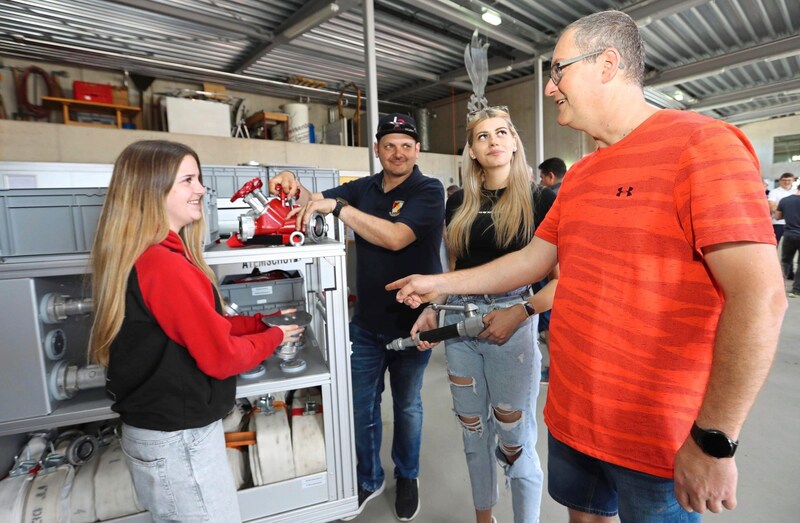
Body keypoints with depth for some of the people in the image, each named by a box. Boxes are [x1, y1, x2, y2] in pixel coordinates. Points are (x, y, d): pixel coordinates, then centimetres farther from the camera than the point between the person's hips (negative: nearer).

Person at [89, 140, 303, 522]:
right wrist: (274, 336, -8)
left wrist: (263, 321, 3)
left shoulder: (139, 258, 4)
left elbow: (203, 328, 8)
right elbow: (221, 357, -23)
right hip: (179, 440, -9)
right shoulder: (164, 265, -27)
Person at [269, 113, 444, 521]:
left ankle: (407, 477, 43)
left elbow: (395, 237, -26)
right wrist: (293, 185, -12)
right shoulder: (363, 188, 4)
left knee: (407, 405, 17)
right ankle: (368, 479, 39)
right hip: (366, 321, 4)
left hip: (411, 321, -3)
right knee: (360, 406, 14)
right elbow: (316, 201, 10)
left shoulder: (429, 191, -12)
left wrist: (336, 206, -28)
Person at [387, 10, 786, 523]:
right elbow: (531, 260, 11)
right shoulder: (579, 176, 9)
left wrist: (714, 439, -20)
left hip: (657, 439, -7)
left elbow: (760, 297, -21)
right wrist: (440, 284, 10)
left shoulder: (702, 143, -15)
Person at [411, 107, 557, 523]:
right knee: (473, 431, 18)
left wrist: (520, 312, -20)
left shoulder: (540, 199, -4)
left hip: (512, 323, -4)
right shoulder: (459, 204, 8)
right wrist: (431, 310, -1)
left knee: (515, 441, 6)